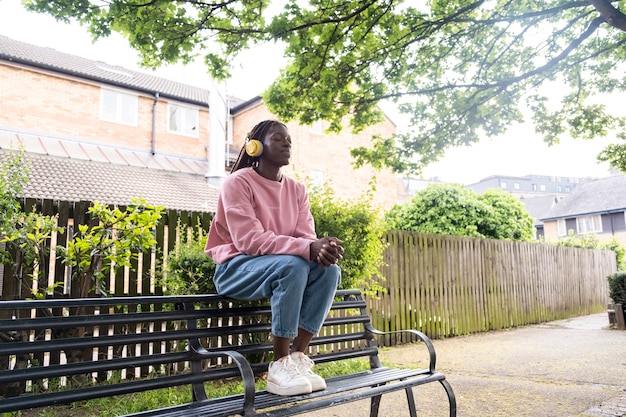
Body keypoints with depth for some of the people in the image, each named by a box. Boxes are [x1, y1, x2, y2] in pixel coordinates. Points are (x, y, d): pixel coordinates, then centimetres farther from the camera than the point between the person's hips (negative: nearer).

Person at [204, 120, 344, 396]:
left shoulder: (296, 190, 8)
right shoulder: (238, 182, -11)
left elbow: (306, 236, -3)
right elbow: (249, 240, -24)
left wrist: (322, 250, -29)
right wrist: (309, 248, -34)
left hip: (280, 267, 6)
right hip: (236, 269, -6)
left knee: (329, 269, -20)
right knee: (292, 265, -33)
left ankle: (298, 357, -18)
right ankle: (280, 366, -26)